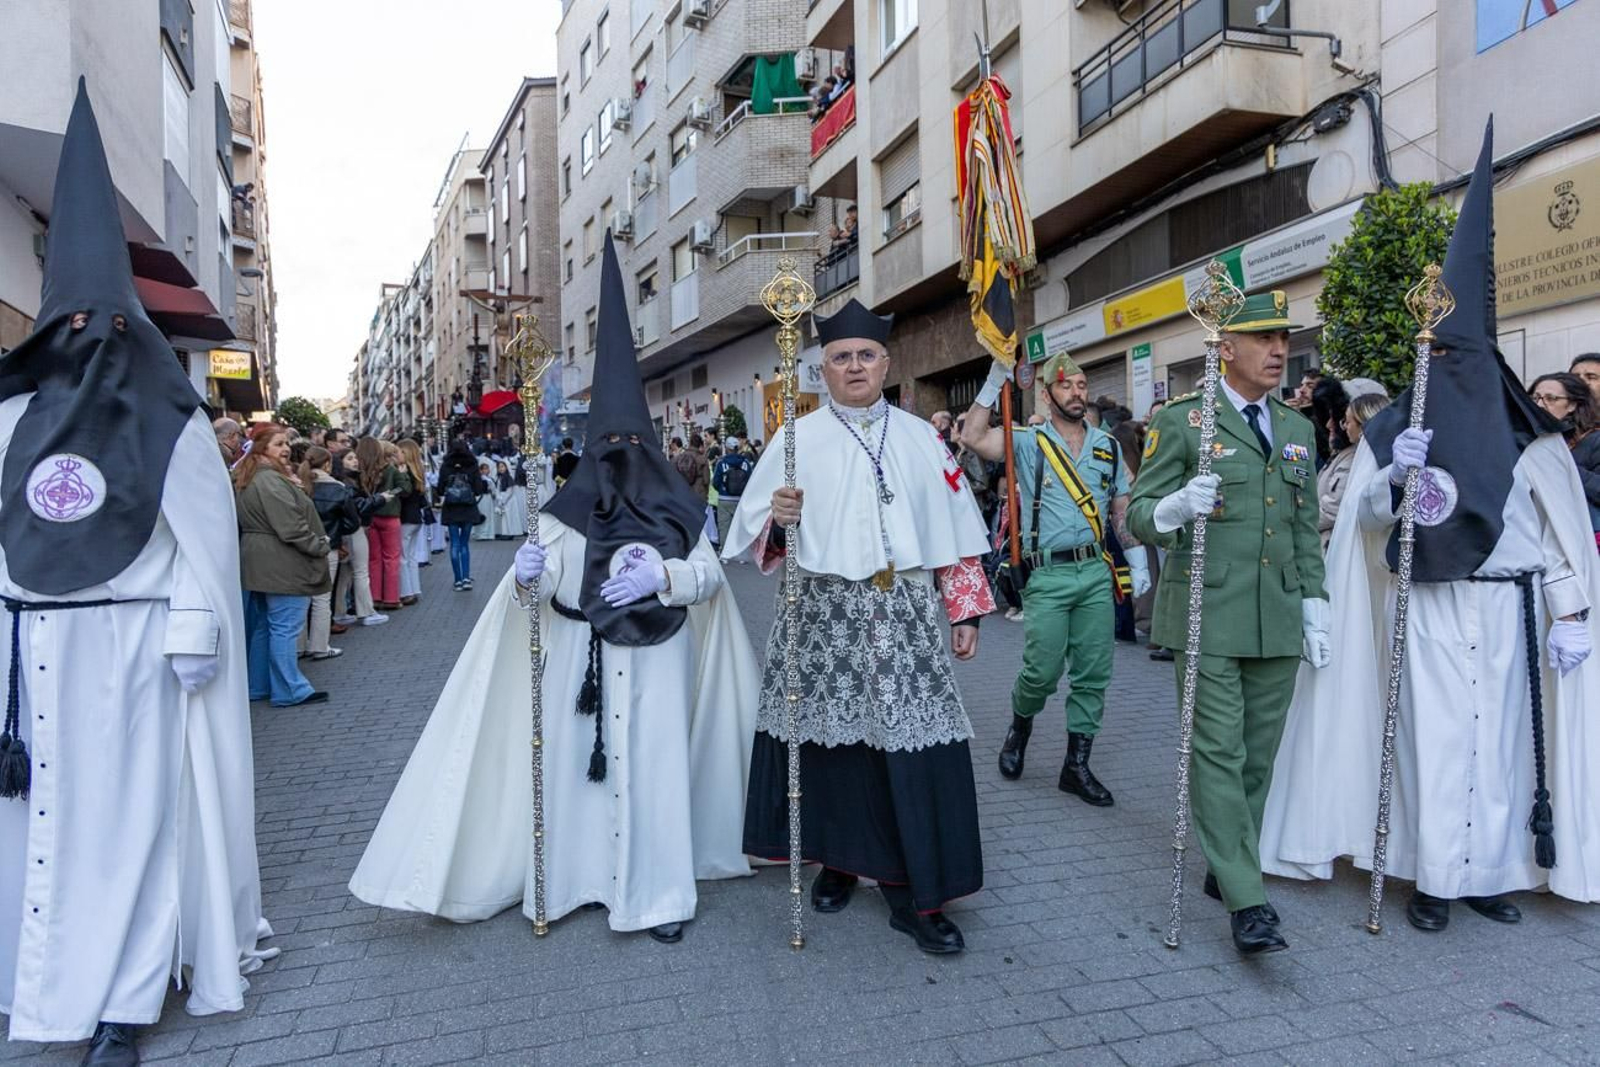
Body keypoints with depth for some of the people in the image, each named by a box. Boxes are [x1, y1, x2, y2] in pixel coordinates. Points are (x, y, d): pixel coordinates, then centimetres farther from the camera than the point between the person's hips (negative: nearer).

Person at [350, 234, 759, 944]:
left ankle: (660, 891, 12)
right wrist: (526, 577, -23)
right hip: (580, 660, 1)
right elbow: (534, 591, 0)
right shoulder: (565, 511, 3)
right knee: (576, 759, 2)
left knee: (653, 765, 0)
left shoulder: (676, 509, 3)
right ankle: (582, 874, 21)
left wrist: (662, 575, -17)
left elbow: (710, 574, 0)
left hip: (655, 661, 0)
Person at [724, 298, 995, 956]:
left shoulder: (921, 438, 11)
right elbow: (755, 533, 1)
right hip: (824, 615, 0)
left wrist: (965, 610, 8)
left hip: (907, 615, 1)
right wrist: (778, 517, -21)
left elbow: (953, 531, 11)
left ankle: (914, 892, 8)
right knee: (828, 741, 6)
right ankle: (836, 859, 28)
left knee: (915, 747, -3)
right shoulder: (799, 439, 5)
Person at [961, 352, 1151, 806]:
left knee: (1093, 674, 5)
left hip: (1097, 573, 4)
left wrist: (1138, 563, 10)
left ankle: (1077, 766, 17)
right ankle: (1020, 726, 28)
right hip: (1048, 576, -4)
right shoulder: (1028, 443, 0)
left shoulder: (1108, 446, 11)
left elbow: (1122, 511, 16)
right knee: (1043, 671, -4)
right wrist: (995, 381, -17)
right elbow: (973, 438, -16)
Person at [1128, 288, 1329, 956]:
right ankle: (1245, 901, 0)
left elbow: (1306, 529, 19)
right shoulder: (1182, 421, -2)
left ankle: (1227, 870, 26)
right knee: (1219, 754, -5)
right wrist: (1175, 508, -27)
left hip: (1278, 620, 6)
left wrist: (1315, 607, 12)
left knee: (1258, 757, 11)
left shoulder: (1298, 430, 15)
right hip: (1207, 617, -5)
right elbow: (1139, 514, -5)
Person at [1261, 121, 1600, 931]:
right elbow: (1364, 520, 0)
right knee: (1433, 738, -2)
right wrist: (1395, 476, -20)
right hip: (1427, 611, -1)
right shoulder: (1394, 428, 3)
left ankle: (1493, 870, 19)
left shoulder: (1528, 436, 3)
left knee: (1499, 737, 7)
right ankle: (1434, 877, 8)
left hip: (1505, 609, 1)